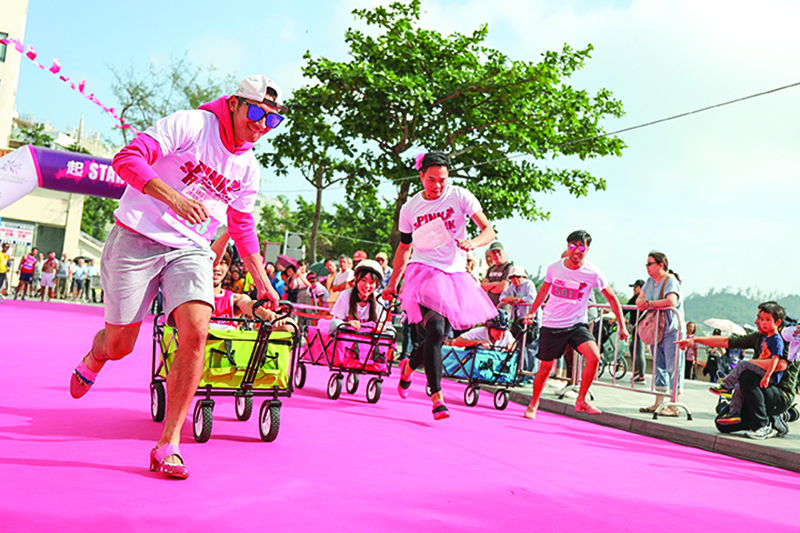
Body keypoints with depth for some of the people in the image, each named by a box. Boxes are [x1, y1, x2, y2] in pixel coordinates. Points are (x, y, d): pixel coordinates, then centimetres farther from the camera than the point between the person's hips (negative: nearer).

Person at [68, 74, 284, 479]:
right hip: (136, 241, -4)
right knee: (118, 346, 3)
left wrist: (263, 282, 23)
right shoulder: (189, 124, -10)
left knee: (196, 332, -21)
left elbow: (242, 227, 22)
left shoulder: (248, 167, 9)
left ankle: (168, 446, -11)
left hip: (190, 250, 4)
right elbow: (127, 159, -20)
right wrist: (174, 197, -33)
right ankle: (93, 359, 44)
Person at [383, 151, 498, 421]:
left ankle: (409, 366, 36)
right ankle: (437, 397, -14)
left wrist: (472, 242, -25)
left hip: (453, 275, 2)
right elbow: (404, 247, 17)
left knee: (441, 336, 5)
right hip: (423, 273, -2)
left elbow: (489, 231, -3)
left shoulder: (460, 197, 0)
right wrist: (393, 284, 16)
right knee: (435, 330, -20)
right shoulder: (410, 208, 4)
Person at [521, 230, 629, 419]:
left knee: (594, 356, -23)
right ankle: (533, 404, 29)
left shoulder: (593, 273, -9)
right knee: (545, 368, 5)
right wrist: (532, 312, 20)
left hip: (577, 324, 0)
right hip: (551, 325, 0)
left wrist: (621, 326, 1)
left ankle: (581, 401, -4)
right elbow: (544, 290, 16)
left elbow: (612, 299, 2)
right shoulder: (554, 268, -4)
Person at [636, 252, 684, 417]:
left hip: (672, 330, -8)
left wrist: (650, 303, -21)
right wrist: (641, 302, -11)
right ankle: (658, 404, 18)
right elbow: (639, 298, 13)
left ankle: (673, 406, -6)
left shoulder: (670, 280, -12)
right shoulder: (650, 281, 13)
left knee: (673, 368, -7)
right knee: (658, 367, 12)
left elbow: (671, 301, -29)